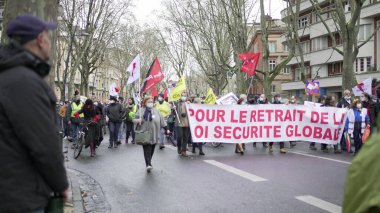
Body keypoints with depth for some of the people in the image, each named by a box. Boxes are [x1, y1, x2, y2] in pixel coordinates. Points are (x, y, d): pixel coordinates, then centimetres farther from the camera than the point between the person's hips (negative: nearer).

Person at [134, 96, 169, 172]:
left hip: (154, 134, 3)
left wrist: (166, 129, 7)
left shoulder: (156, 111, 11)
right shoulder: (141, 111, 4)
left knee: (152, 149, 7)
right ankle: (148, 164, -18)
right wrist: (138, 121, -20)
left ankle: (149, 162, 22)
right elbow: (134, 120, 3)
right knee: (147, 149, -12)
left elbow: (162, 121, 12)